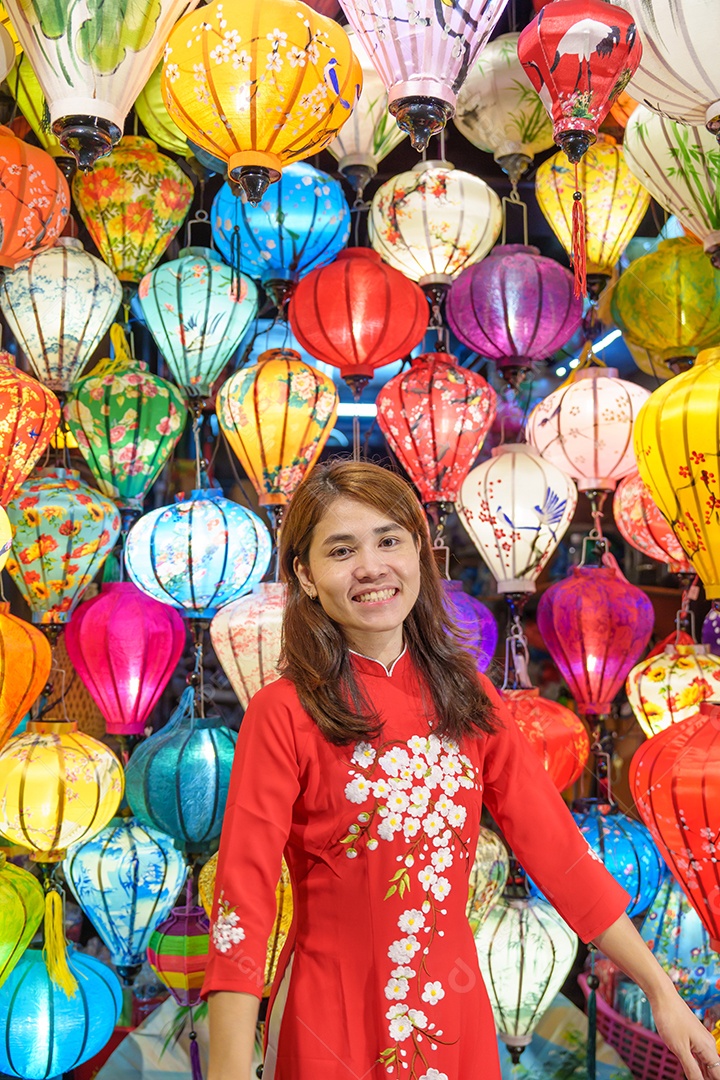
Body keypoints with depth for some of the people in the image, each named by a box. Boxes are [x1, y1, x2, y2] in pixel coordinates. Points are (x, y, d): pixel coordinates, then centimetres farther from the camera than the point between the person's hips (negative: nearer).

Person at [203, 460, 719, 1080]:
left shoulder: (468, 698, -1)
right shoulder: (283, 716, -15)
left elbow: (556, 848, 0)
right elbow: (243, 896, -18)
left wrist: (661, 989, -1)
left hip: (456, 1007, 4)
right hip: (332, 1022, -4)